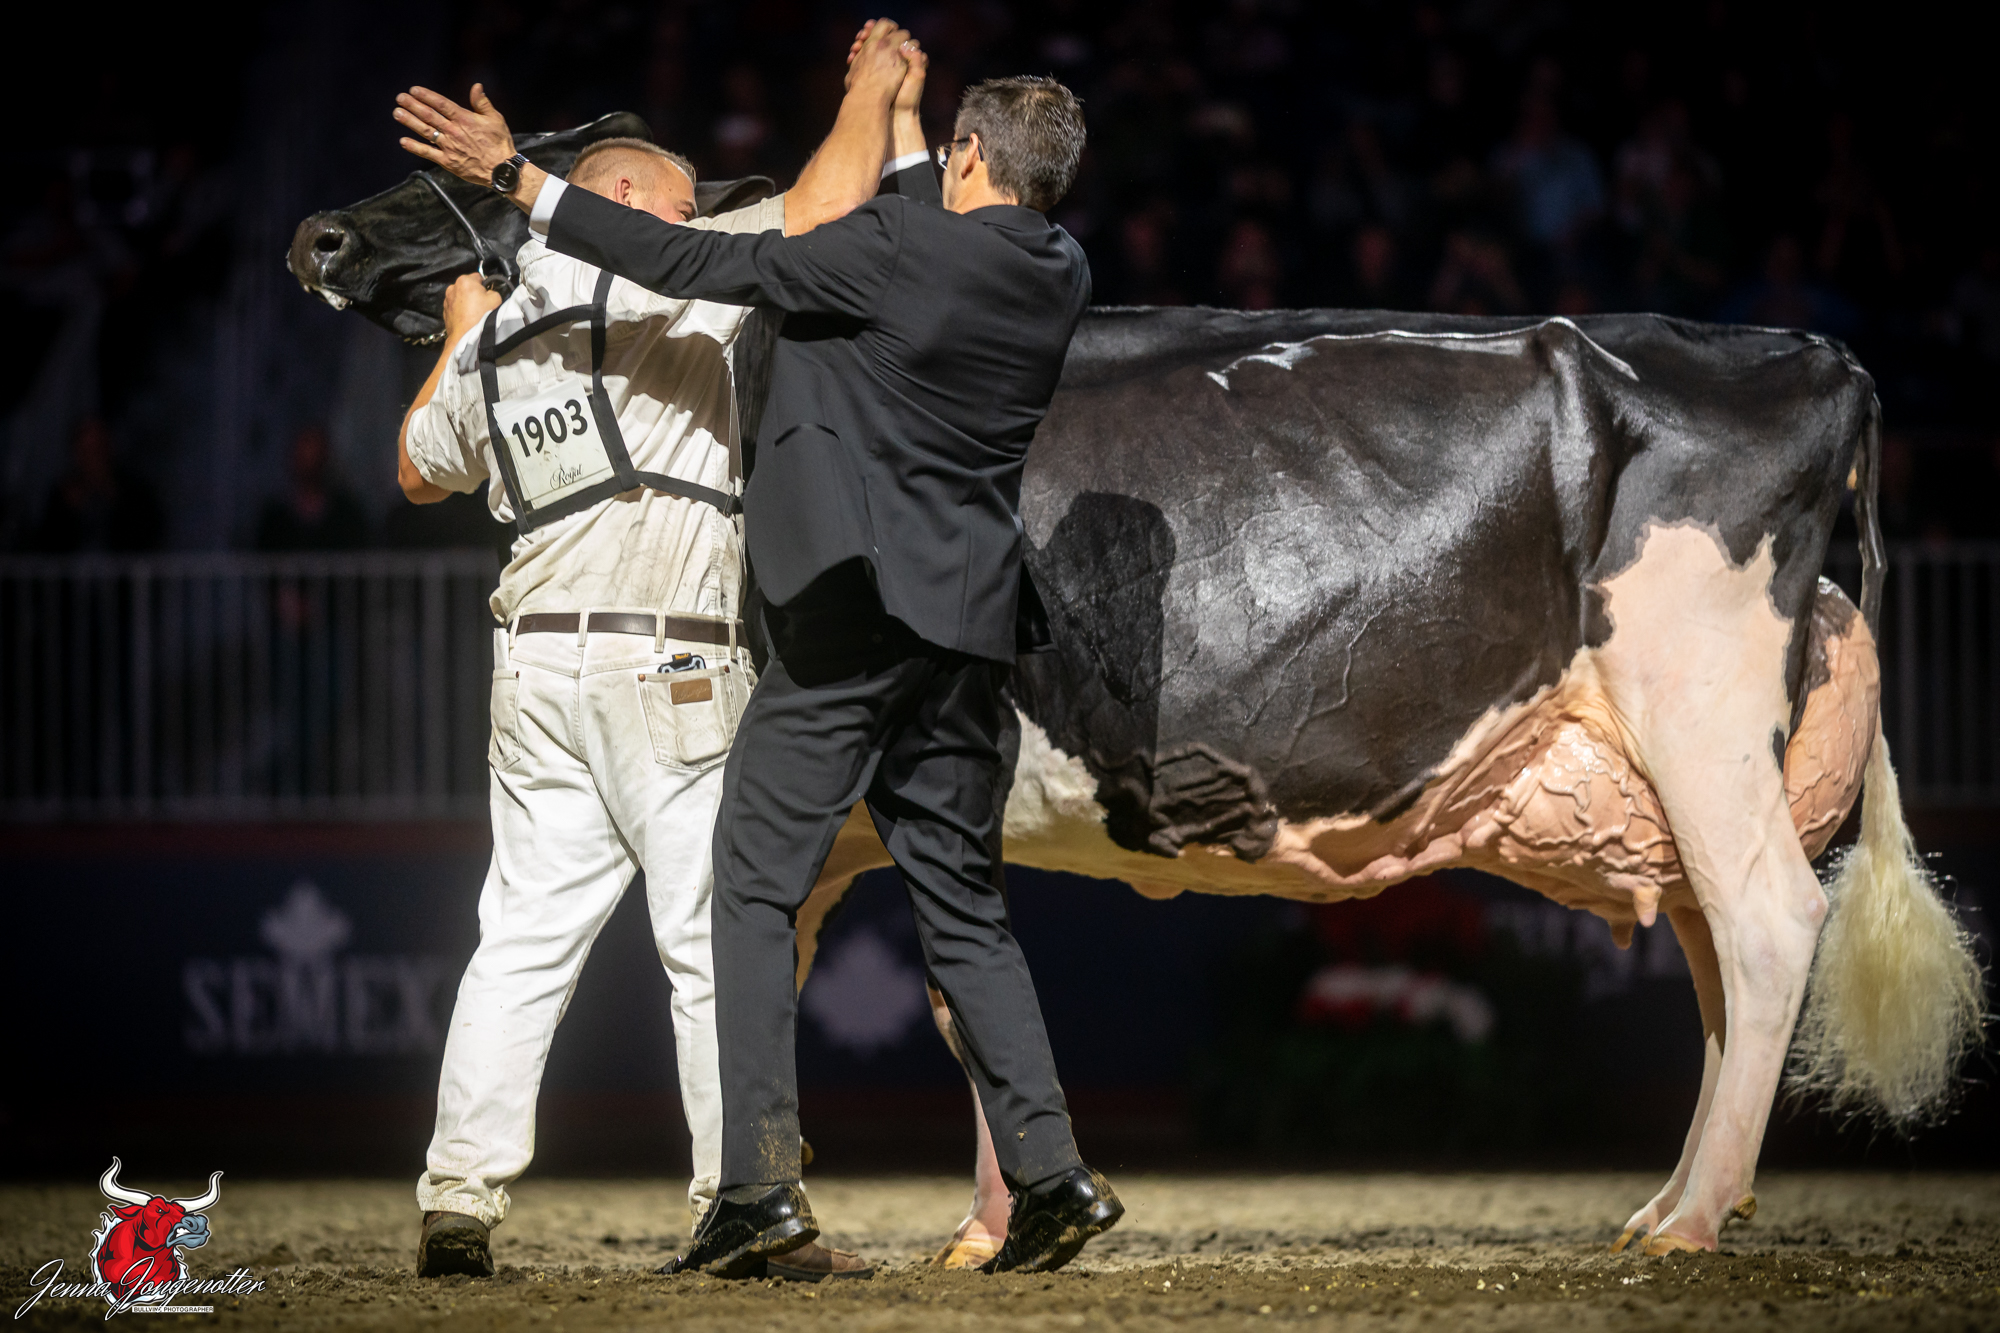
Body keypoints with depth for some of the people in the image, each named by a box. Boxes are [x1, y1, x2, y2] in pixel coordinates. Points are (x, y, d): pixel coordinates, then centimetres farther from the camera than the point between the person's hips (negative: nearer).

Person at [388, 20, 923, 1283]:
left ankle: (460, 1203, 2)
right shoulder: (657, 283, -4)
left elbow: (422, 466, 35)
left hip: (535, 658, 7)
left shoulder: (490, 350, 17)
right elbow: (822, 207, -9)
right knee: (719, 940, -3)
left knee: (527, 934, 7)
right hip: (667, 659, -7)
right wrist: (875, 88, 7)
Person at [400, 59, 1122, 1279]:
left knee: (757, 887, -1)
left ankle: (762, 1179, -10)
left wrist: (522, 183, -5)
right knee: (964, 908, 13)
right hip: (968, 629, 7)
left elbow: (702, 267, -10)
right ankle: (1049, 1170, 5)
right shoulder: (1062, 280, 8)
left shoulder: (904, 248, -12)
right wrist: (896, 120, 44)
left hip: (851, 607, -7)